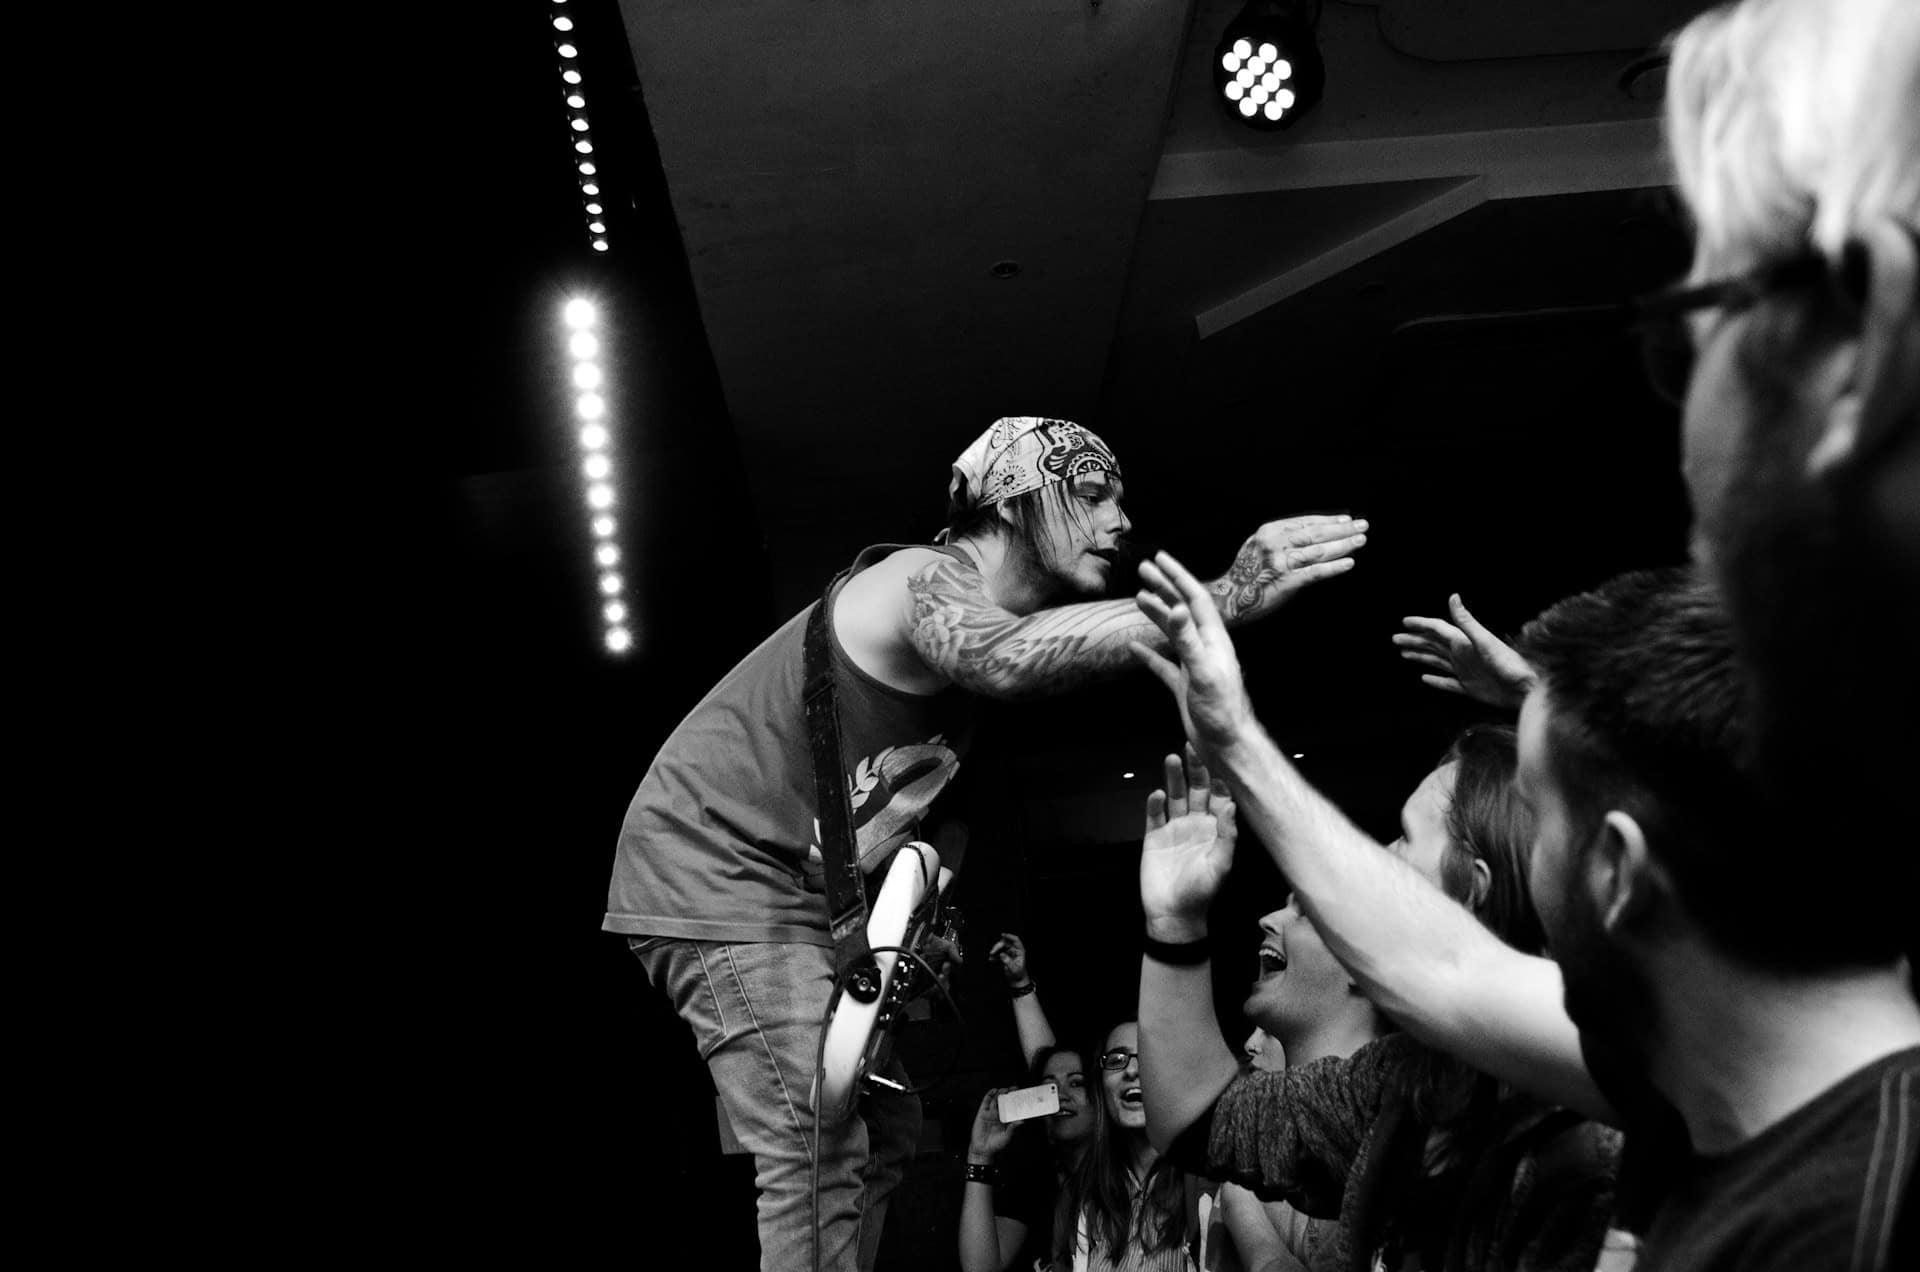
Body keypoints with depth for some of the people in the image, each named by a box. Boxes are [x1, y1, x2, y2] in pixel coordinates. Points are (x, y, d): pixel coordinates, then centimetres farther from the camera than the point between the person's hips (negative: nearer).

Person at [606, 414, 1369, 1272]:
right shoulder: (931, 577, -18)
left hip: (798, 894, 10)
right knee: (820, 1159, -18)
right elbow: (1004, 659, -45)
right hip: (715, 873, -10)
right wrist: (1220, 601, -53)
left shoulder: (965, 598, 13)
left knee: (885, 1137, 13)